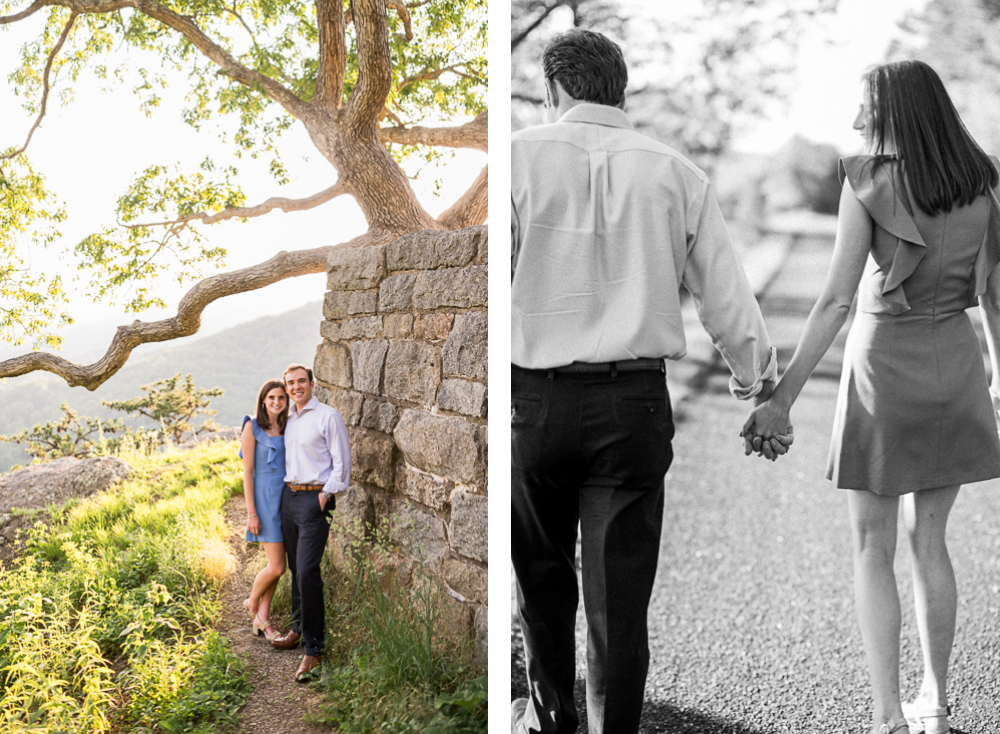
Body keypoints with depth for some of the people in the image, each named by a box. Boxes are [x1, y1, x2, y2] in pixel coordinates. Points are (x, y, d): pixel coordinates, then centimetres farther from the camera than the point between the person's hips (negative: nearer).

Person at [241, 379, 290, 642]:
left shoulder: (287, 426, 10)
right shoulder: (253, 427, -6)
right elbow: (247, 471, -8)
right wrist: (251, 512, -12)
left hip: (286, 498, 6)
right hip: (265, 498, -6)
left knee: (275, 565, 9)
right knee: (277, 566, -7)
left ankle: (262, 619, 20)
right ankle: (252, 602, 20)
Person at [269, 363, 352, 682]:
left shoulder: (328, 416, -5)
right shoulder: (287, 420, 16)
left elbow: (342, 461, -6)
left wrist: (325, 495, -11)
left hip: (314, 499, -7)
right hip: (288, 497, 7)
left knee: (307, 571, -13)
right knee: (296, 569, 12)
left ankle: (313, 648, -9)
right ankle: (299, 629, 26)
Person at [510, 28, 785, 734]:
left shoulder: (519, 155, -2)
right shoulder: (676, 172, 5)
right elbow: (728, 298, 7)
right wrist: (763, 389, 20)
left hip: (535, 395, -1)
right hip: (637, 399, 1)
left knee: (541, 571, 19)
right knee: (620, 588, 8)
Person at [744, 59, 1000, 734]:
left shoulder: (868, 183, -12)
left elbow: (836, 300, -17)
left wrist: (784, 396, -14)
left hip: (884, 363, -5)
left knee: (873, 550, 6)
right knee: (929, 542, 16)